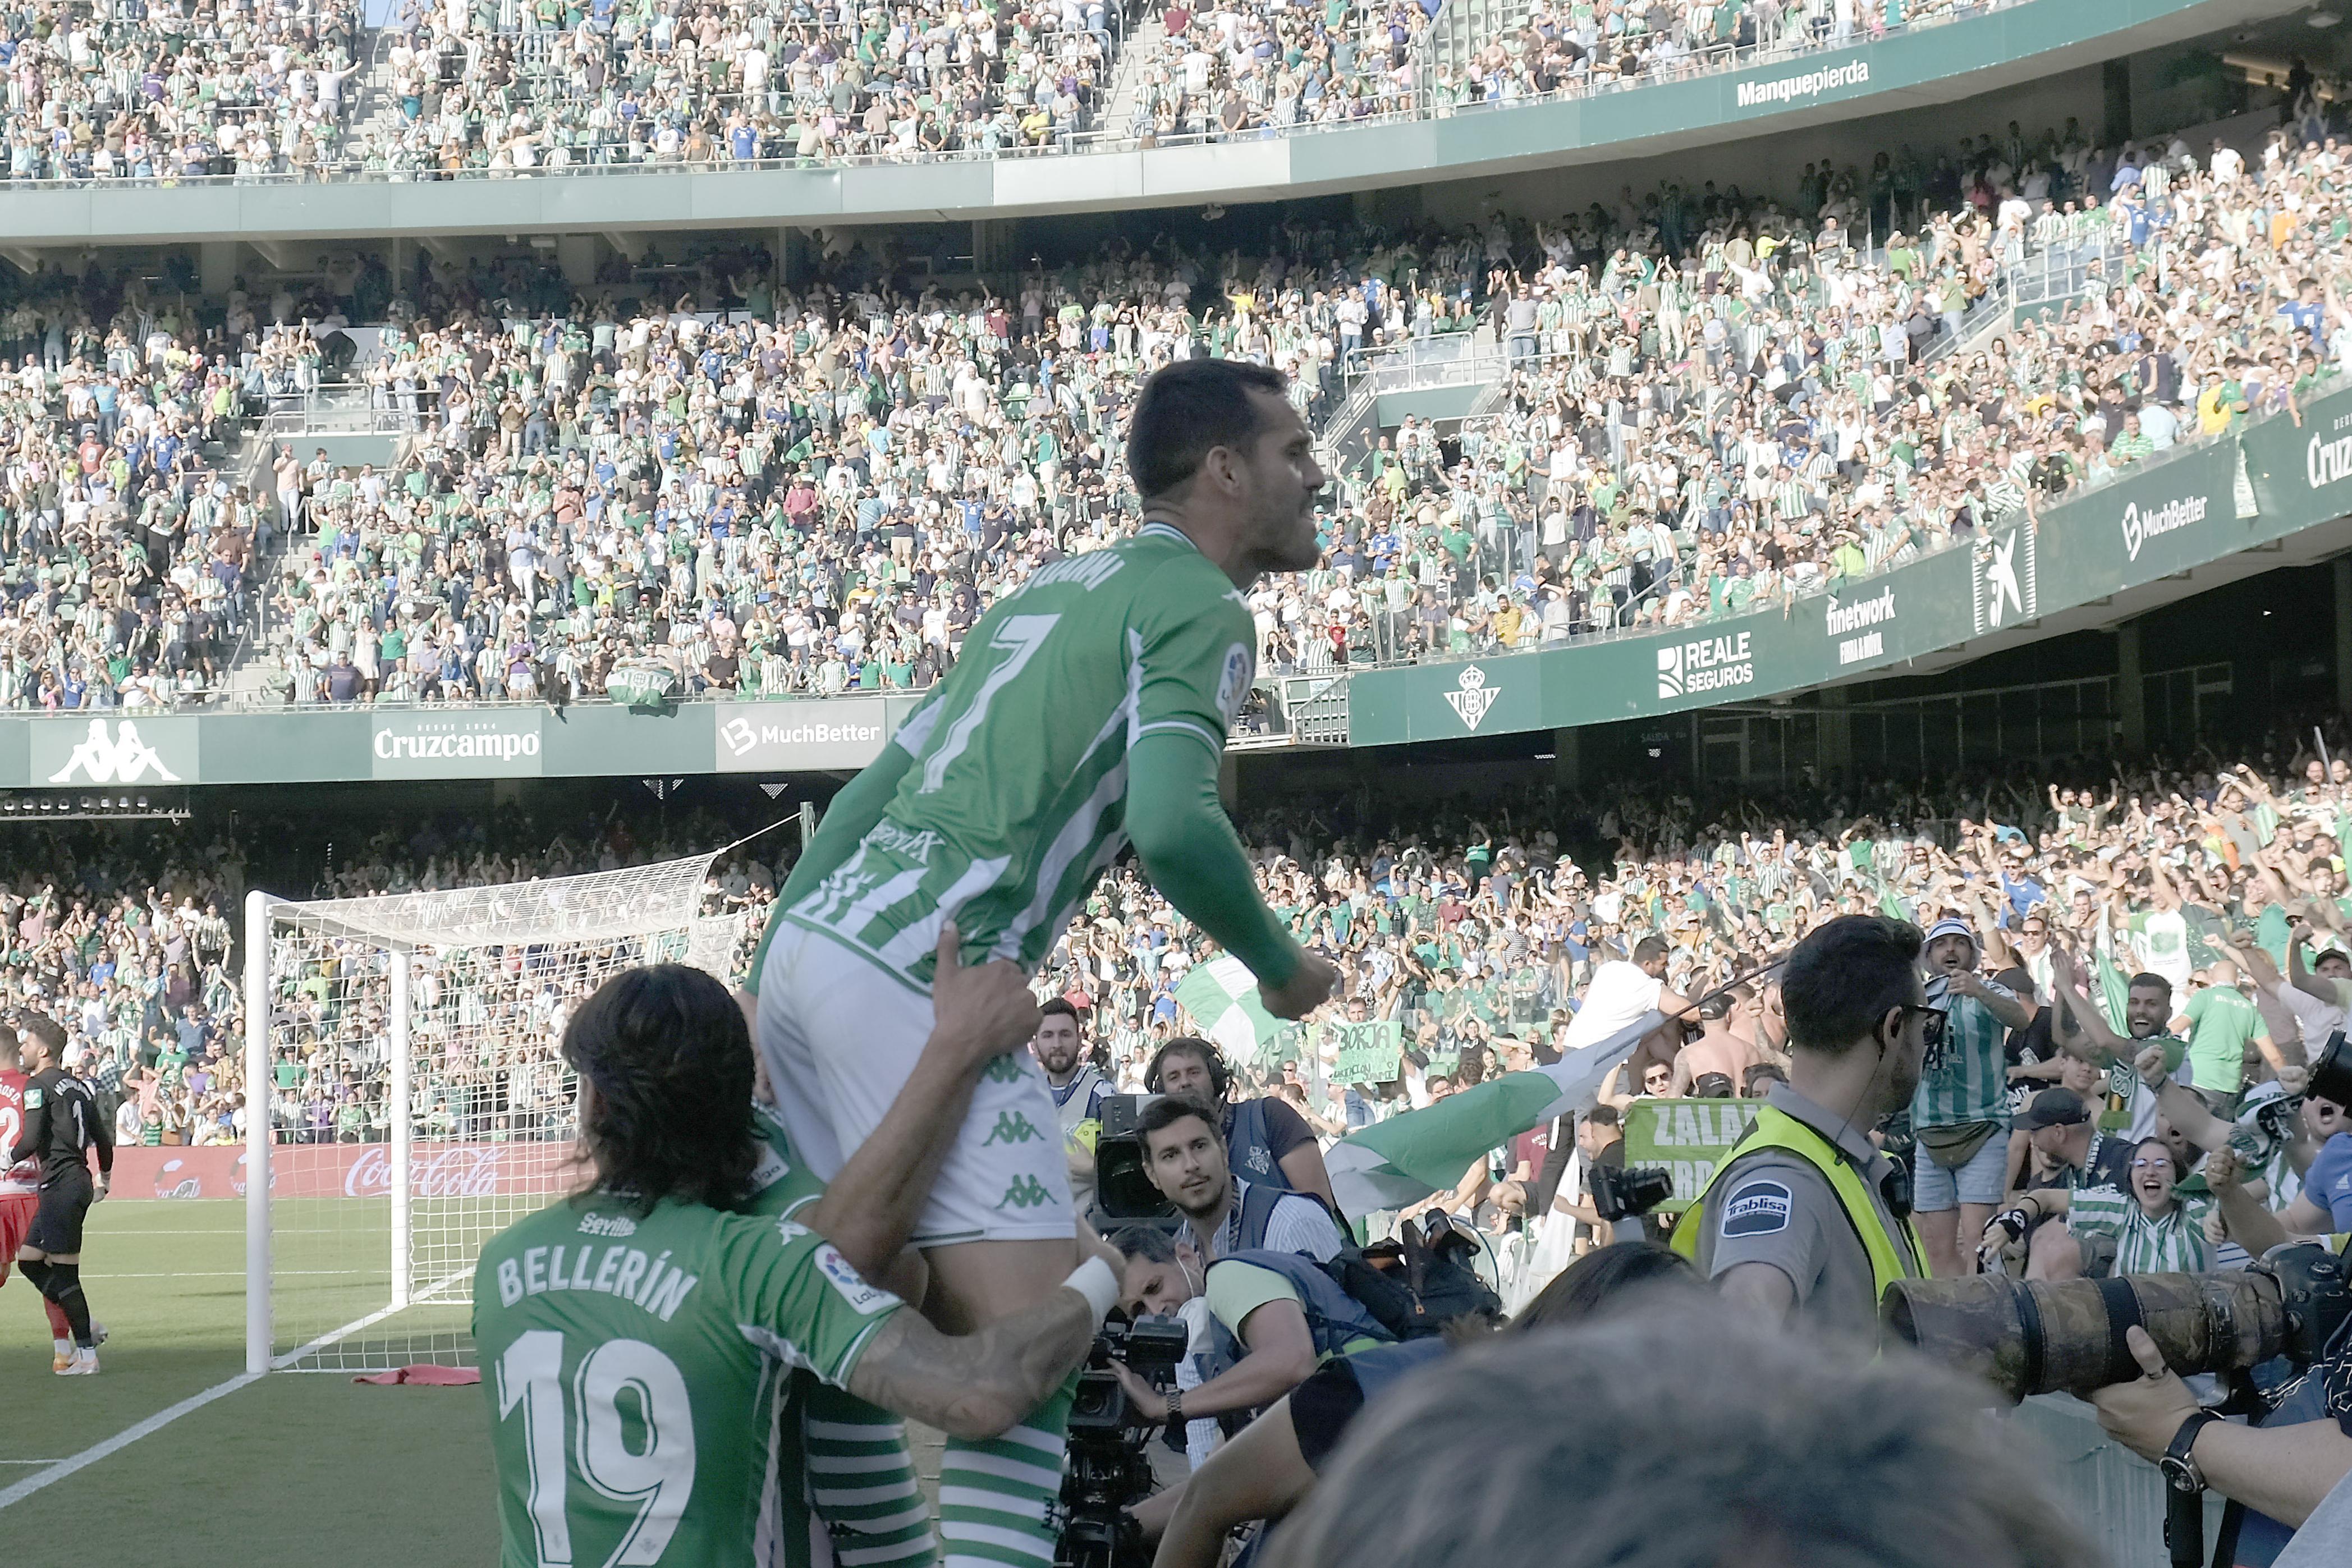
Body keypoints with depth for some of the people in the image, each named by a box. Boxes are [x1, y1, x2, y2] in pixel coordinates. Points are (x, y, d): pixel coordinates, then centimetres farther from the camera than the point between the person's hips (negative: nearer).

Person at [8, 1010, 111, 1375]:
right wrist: (105, 1179, 35)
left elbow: (32, 1140, -16)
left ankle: (87, 1355, -8)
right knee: (28, 1261, 13)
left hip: (61, 1183, -9)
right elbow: (103, 1138, 21)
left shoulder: (38, 1085, -8)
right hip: (79, 1179, 9)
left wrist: (9, 1159, 2)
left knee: (63, 1272, -7)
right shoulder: (78, 1086, 17)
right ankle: (85, 1328, 9)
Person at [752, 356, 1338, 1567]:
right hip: (920, 972, -9)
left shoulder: (1055, 588, 25)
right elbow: (1172, 825, -19)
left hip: (812, 936, 9)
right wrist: (1281, 968, -1)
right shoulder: (1199, 603, -2)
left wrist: (771, 985, 23)